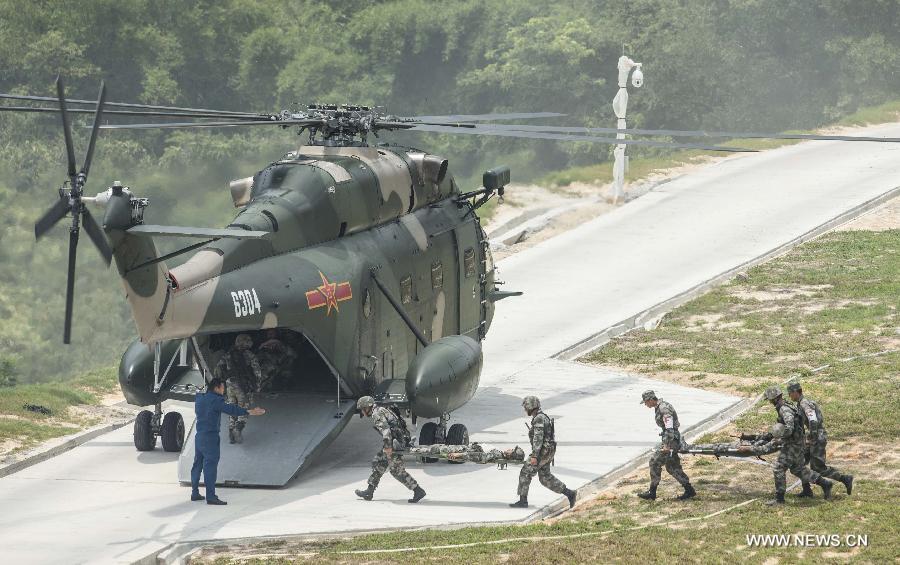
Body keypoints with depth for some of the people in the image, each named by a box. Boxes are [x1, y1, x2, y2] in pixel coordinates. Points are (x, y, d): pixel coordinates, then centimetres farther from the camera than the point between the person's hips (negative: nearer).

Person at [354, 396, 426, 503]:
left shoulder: (377, 413, -10)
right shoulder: (382, 411, 21)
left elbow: (385, 428, -23)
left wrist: (387, 446, -30)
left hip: (394, 442, -10)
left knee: (397, 471, -8)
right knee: (378, 464, 15)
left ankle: (418, 491, -6)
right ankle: (369, 492, 20)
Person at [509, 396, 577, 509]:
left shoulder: (539, 419, -18)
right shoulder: (542, 418, 15)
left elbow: (538, 438, -24)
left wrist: (534, 456, -27)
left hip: (542, 452, -10)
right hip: (548, 452, 10)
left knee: (525, 473, -2)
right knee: (546, 478, 13)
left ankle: (523, 501, 2)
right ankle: (569, 493, 9)